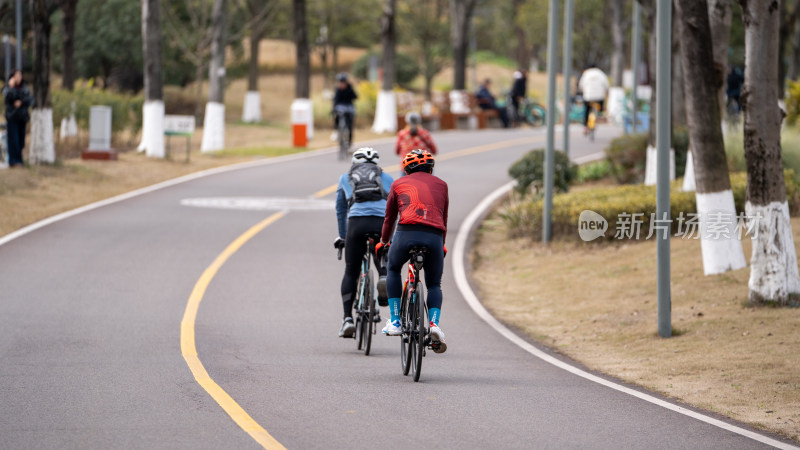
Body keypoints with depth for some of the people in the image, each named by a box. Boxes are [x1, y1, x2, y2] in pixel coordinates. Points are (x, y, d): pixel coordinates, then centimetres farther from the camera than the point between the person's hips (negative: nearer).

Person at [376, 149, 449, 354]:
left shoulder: (399, 184, 22)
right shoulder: (440, 185, 24)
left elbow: (389, 217, 31)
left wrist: (383, 241, 46)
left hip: (407, 233, -1)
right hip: (434, 237, 1)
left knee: (393, 270, 28)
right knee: (434, 285, 18)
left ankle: (395, 322, 18)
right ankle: (434, 324, -9)